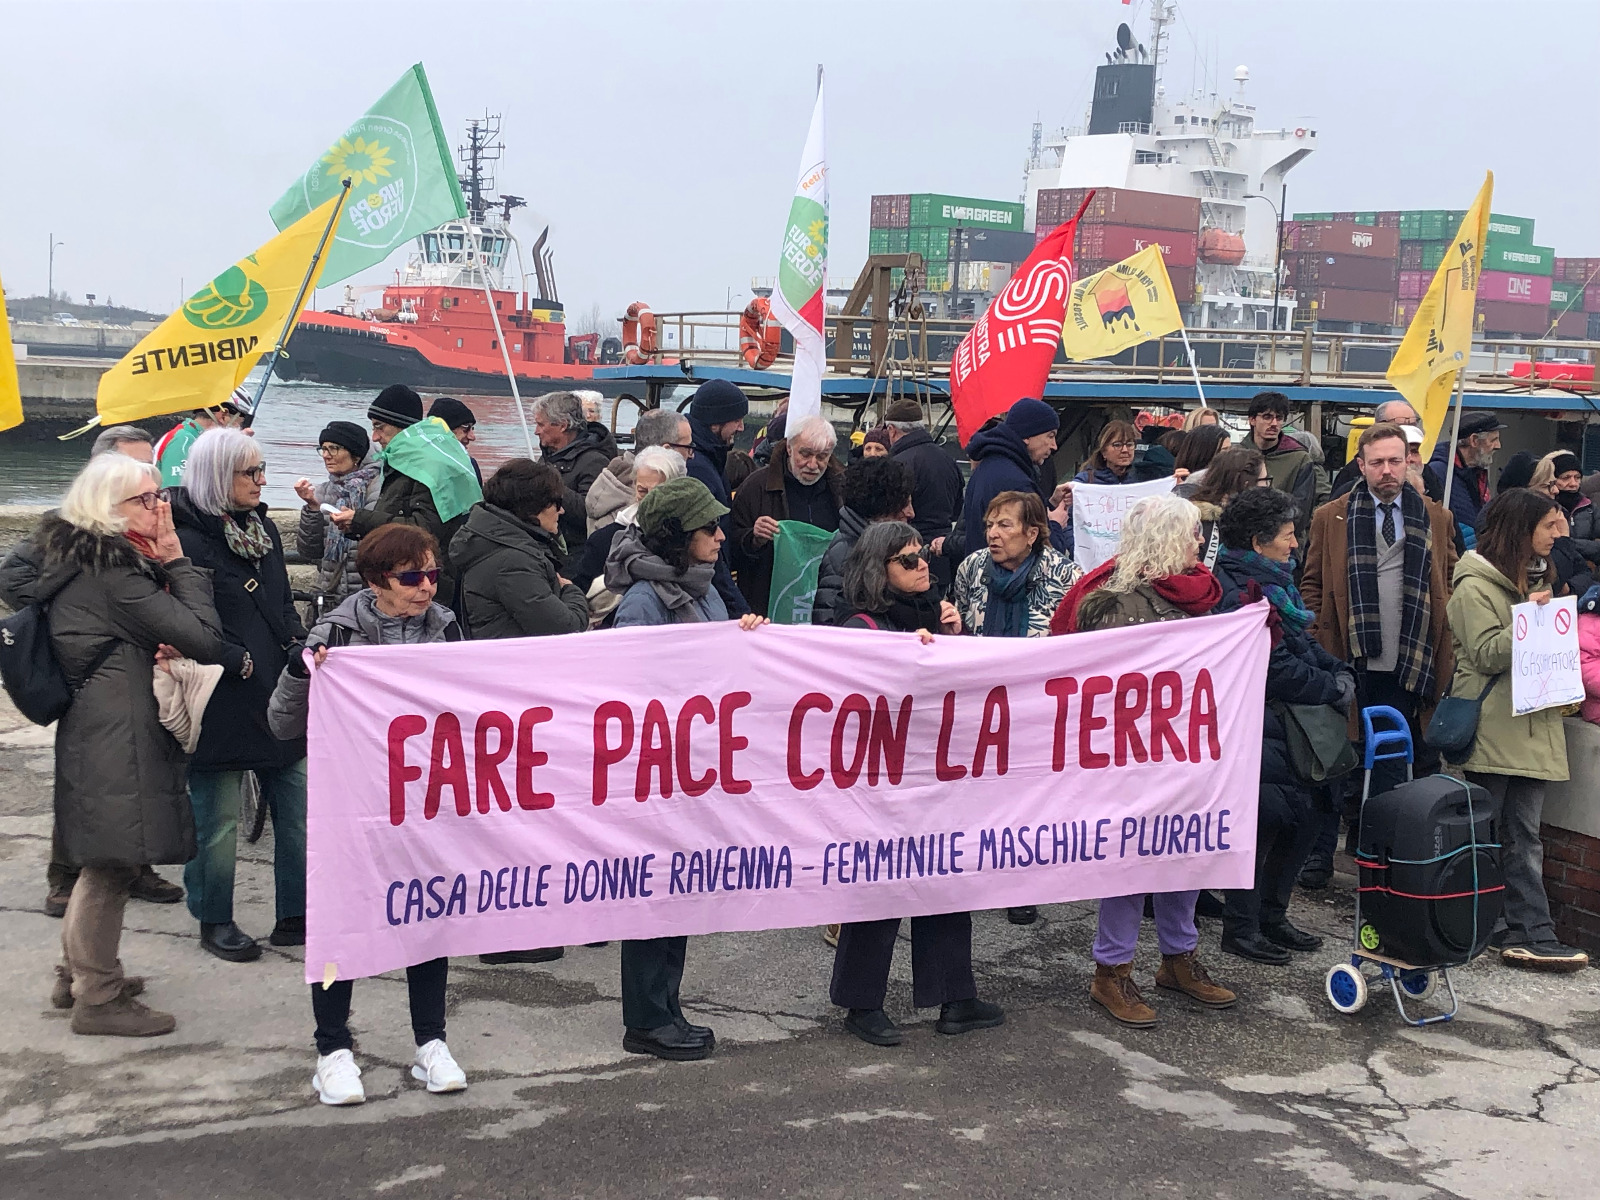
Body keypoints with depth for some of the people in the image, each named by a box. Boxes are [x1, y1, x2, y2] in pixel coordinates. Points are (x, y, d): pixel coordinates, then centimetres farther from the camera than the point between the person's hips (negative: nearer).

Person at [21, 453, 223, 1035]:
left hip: (90, 731, 10)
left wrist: (154, 649, 4)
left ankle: (77, 976, 32)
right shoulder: (114, 572, -19)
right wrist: (177, 562, -12)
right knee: (113, 862, -1)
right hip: (117, 741, -10)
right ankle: (98, 998, 9)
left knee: (102, 860, 20)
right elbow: (205, 638, -22)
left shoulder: (75, 557, 11)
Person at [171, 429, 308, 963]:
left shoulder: (262, 528, 12)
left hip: (279, 696, 7)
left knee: (298, 808, 8)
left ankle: (296, 916, 19)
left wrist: (301, 645, 4)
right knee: (218, 821, 5)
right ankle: (215, 921, 21)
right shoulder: (187, 542, -14)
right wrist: (243, 661, -17)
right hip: (222, 705, -7)